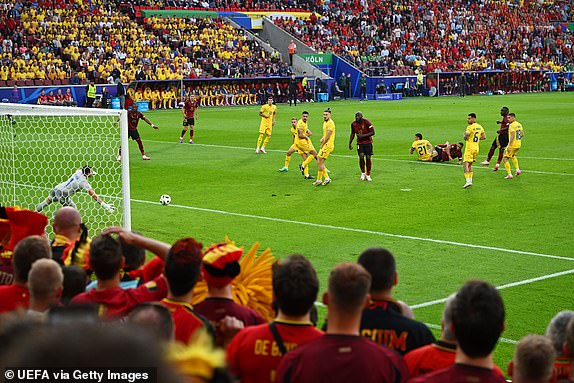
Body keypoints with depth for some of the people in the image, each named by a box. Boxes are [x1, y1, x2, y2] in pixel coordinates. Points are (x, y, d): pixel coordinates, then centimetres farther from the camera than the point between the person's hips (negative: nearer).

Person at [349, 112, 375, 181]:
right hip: (360, 143, 2)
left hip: (368, 142, -2)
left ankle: (368, 175, 12)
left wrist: (363, 135, -24)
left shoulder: (366, 122, -15)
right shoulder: (353, 124, -2)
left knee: (368, 158, -2)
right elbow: (352, 134, 14)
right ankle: (363, 173, 6)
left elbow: (372, 132, -16)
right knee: (361, 157, -13)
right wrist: (350, 143, 12)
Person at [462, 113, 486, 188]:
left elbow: (465, 137, -19)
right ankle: (470, 180, 16)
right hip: (476, 148, 8)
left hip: (470, 148, -8)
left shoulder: (470, 127, -14)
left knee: (466, 164, -10)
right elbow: (484, 137, 16)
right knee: (470, 165, 18)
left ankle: (468, 181, -22)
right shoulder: (480, 127, 10)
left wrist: (464, 134, 2)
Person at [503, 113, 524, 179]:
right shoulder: (519, 124, 11)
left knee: (505, 158, 0)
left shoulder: (512, 125, -16)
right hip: (519, 144, 9)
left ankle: (509, 174, -6)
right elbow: (522, 134, 16)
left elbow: (512, 136, -23)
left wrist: (509, 145, -25)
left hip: (513, 144, -9)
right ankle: (517, 169, 22)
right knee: (513, 156, 33)